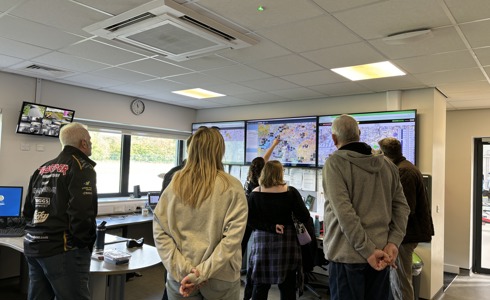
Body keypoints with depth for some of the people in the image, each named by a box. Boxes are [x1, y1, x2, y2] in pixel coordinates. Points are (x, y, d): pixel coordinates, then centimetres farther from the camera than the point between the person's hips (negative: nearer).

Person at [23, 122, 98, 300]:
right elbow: (81, 214, -19)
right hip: (62, 250, -9)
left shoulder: (42, 169, 16)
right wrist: (86, 245, -7)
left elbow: (28, 210, 19)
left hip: (33, 247, 9)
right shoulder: (82, 167, -9)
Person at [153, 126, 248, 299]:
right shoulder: (232, 186, -10)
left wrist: (182, 269, -8)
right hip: (220, 278, -1)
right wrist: (203, 272, -16)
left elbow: (160, 232, -6)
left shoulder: (175, 184, -3)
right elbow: (233, 237, -17)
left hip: (181, 277, 2)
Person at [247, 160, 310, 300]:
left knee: (260, 285, 11)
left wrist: (270, 227, -7)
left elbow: (249, 219, -5)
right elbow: (304, 217, -7)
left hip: (262, 241, 2)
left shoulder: (255, 193, -3)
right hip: (286, 242, -1)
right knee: (287, 287, 9)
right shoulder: (291, 192, -8)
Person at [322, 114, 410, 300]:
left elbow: (344, 212, -19)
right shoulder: (387, 164, 9)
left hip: (348, 255, -6)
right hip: (381, 252, 6)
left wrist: (367, 250, -16)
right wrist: (393, 243, -1)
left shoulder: (335, 163, -10)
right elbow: (402, 206, 6)